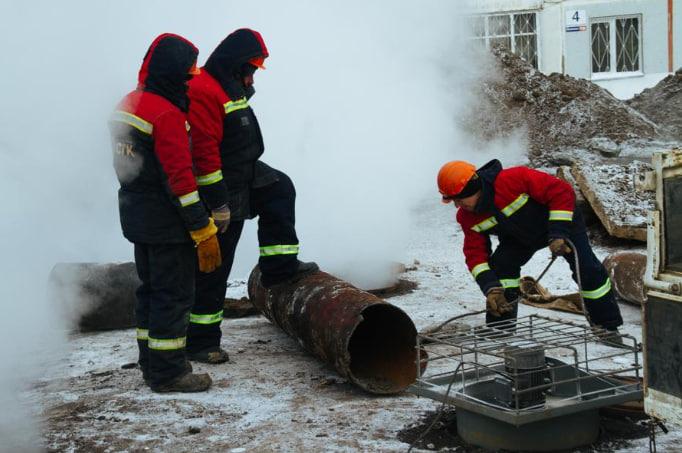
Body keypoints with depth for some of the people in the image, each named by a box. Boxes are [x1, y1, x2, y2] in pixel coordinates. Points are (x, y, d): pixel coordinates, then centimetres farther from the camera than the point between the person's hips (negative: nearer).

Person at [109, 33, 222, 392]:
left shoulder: (129, 104, 9)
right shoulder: (167, 114, -20)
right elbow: (180, 178, -22)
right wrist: (204, 232, -19)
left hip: (135, 215, 9)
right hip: (166, 223, -9)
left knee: (151, 290, 18)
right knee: (174, 294, 0)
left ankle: (151, 363, 27)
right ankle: (168, 372, 7)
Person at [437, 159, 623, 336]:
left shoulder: (514, 179, -41)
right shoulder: (467, 217, -20)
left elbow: (561, 192, -37)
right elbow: (476, 254, -17)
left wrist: (558, 233, -37)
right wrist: (490, 287, -31)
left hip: (562, 221, -4)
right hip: (520, 237, 4)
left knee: (587, 269, -9)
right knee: (500, 268, -17)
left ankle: (608, 327, 10)